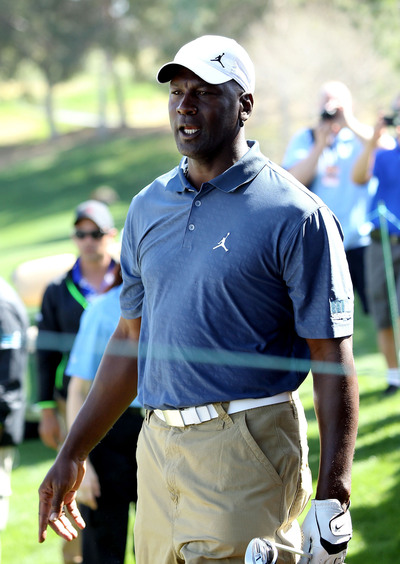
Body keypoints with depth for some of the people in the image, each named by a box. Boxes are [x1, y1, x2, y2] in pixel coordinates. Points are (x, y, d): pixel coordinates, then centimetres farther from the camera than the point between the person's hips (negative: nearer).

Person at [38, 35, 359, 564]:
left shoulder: (296, 215, -7)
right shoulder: (148, 208, 13)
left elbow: (333, 361, -9)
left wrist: (332, 501, -15)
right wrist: (72, 454, 18)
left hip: (246, 449, -6)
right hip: (156, 444, 6)